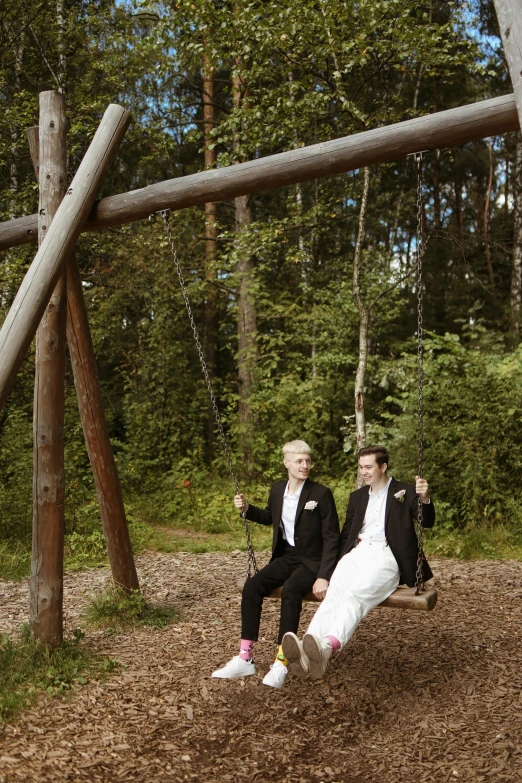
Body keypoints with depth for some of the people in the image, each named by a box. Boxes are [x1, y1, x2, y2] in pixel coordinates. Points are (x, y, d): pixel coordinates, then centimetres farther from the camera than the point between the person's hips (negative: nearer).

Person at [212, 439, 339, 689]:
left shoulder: (321, 494, -13)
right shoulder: (277, 489, 4)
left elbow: (331, 538, -13)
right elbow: (269, 517, 25)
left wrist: (324, 576, -22)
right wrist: (247, 509, 7)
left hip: (311, 560, -5)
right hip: (285, 556, 5)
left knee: (290, 590, -34)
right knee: (252, 586, -19)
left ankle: (281, 662, -26)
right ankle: (244, 658, -14)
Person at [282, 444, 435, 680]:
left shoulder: (404, 492, 11)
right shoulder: (357, 496, 27)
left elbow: (427, 522, -3)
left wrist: (425, 499, -24)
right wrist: (341, 558, 12)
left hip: (385, 557, -4)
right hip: (357, 553, 4)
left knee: (356, 596, -34)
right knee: (334, 594, -28)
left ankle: (326, 647, -58)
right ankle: (306, 651, -52)